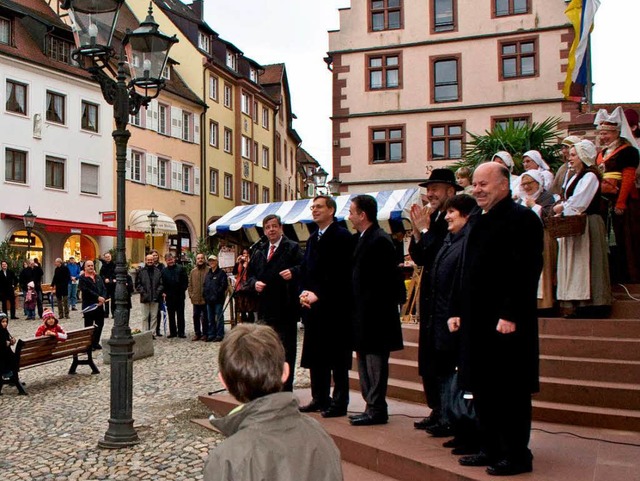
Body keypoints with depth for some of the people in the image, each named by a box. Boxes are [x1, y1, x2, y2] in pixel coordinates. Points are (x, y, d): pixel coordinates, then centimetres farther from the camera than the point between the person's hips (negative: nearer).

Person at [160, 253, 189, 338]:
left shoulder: (181, 268, 0)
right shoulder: (164, 271, 7)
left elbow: (185, 280, 0)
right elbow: (162, 283, 8)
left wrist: (183, 290, -8)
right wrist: (163, 292, -4)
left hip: (180, 296, -2)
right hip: (169, 296, 2)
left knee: (180, 315, 3)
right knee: (171, 315, 8)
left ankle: (181, 332, 8)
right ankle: (173, 332, 15)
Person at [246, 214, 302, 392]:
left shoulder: (292, 248, -2)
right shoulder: (259, 252, 17)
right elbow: (250, 274, 18)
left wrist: (293, 272, -30)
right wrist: (254, 283, -2)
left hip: (285, 308, -6)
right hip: (266, 307, 6)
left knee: (286, 349, -1)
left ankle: (286, 389, 7)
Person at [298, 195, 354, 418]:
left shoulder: (342, 236, -9)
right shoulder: (313, 238, 18)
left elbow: (341, 274, -16)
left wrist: (318, 295, -16)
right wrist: (304, 292, 1)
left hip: (335, 307, -8)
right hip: (313, 307, 8)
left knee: (337, 357, 0)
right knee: (315, 356, 13)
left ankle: (339, 403, 8)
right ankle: (319, 399, 24)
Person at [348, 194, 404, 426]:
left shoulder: (380, 240, -15)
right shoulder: (360, 238, 13)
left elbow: (386, 281, -19)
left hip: (376, 314, -10)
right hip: (364, 314, 10)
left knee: (375, 361, -2)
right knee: (365, 361, 16)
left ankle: (377, 410, 7)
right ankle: (372, 407, 25)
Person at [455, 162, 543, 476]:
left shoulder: (521, 219, -11)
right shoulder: (477, 220, 15)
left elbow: (526, 272, -18)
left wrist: (511, 315, -22)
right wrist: (459, 310, 15)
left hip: (507, 322, -9)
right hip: (477, 321, 9)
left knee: (511, 391, 1)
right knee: (483, 389, 14)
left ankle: (517, 455, 13)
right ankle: (491, 449, 27)